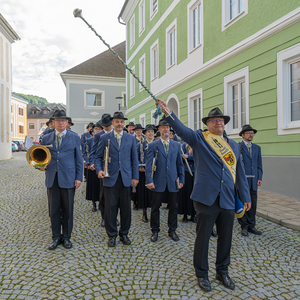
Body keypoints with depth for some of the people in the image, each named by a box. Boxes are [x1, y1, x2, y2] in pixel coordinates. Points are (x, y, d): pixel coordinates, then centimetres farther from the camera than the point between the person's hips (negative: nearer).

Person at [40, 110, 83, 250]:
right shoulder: (46, 138, 11)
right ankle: (56, 237, 23)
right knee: (54, 209, 8)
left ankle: (66, 237, 22)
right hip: (52, 179, 2)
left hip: (68, 179, -2)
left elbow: (79, 159, 4)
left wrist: (78, 178, -3)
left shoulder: (74, 138, 6)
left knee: (68, 209, 6)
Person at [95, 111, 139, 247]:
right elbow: (98, 156, 7)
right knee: (110, 208, 4)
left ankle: (124, 234, 25)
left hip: (126, 178, 1)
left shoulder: (131, 138, 9)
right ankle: (112, 235, 20)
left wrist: (135, 177, 4)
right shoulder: (105, 138, 5)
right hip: (110, 178, -1)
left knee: (126, 208, 7)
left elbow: (134, 159, 9)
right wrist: (99, 170, -12)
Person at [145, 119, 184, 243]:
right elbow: (148, 164, -7)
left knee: (173, 207, 11)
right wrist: (149, 180, -16)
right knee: (155, 208, 7)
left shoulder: (176, 145, 9)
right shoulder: (153, 145, 0)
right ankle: (155, 231, 23)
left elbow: (180, 163, 11)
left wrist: (181, 179, 5)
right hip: (158, 182, -2)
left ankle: (172, 230, 28)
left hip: (172, 181, 3)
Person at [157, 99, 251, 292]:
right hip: (206, 198, -4)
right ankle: (202, 274, 27)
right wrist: (168, 114, -33)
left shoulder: (234, 145, 13)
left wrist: (246, 197, 16)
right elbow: (181, 129, -17)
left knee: (226, 237, 15)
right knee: (203, 237, 7)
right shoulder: (199, 139, 1)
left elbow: (240, 172, 15)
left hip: (228, 200, 5)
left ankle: (223, 272, 36)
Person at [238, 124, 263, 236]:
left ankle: (251, 226, 20)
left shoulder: (257, 148, 14)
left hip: (253, 180, 5)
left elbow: (259, 165, 14)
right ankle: (244, 226, 14)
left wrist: (259, 178, 4)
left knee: (253, 203, 9)